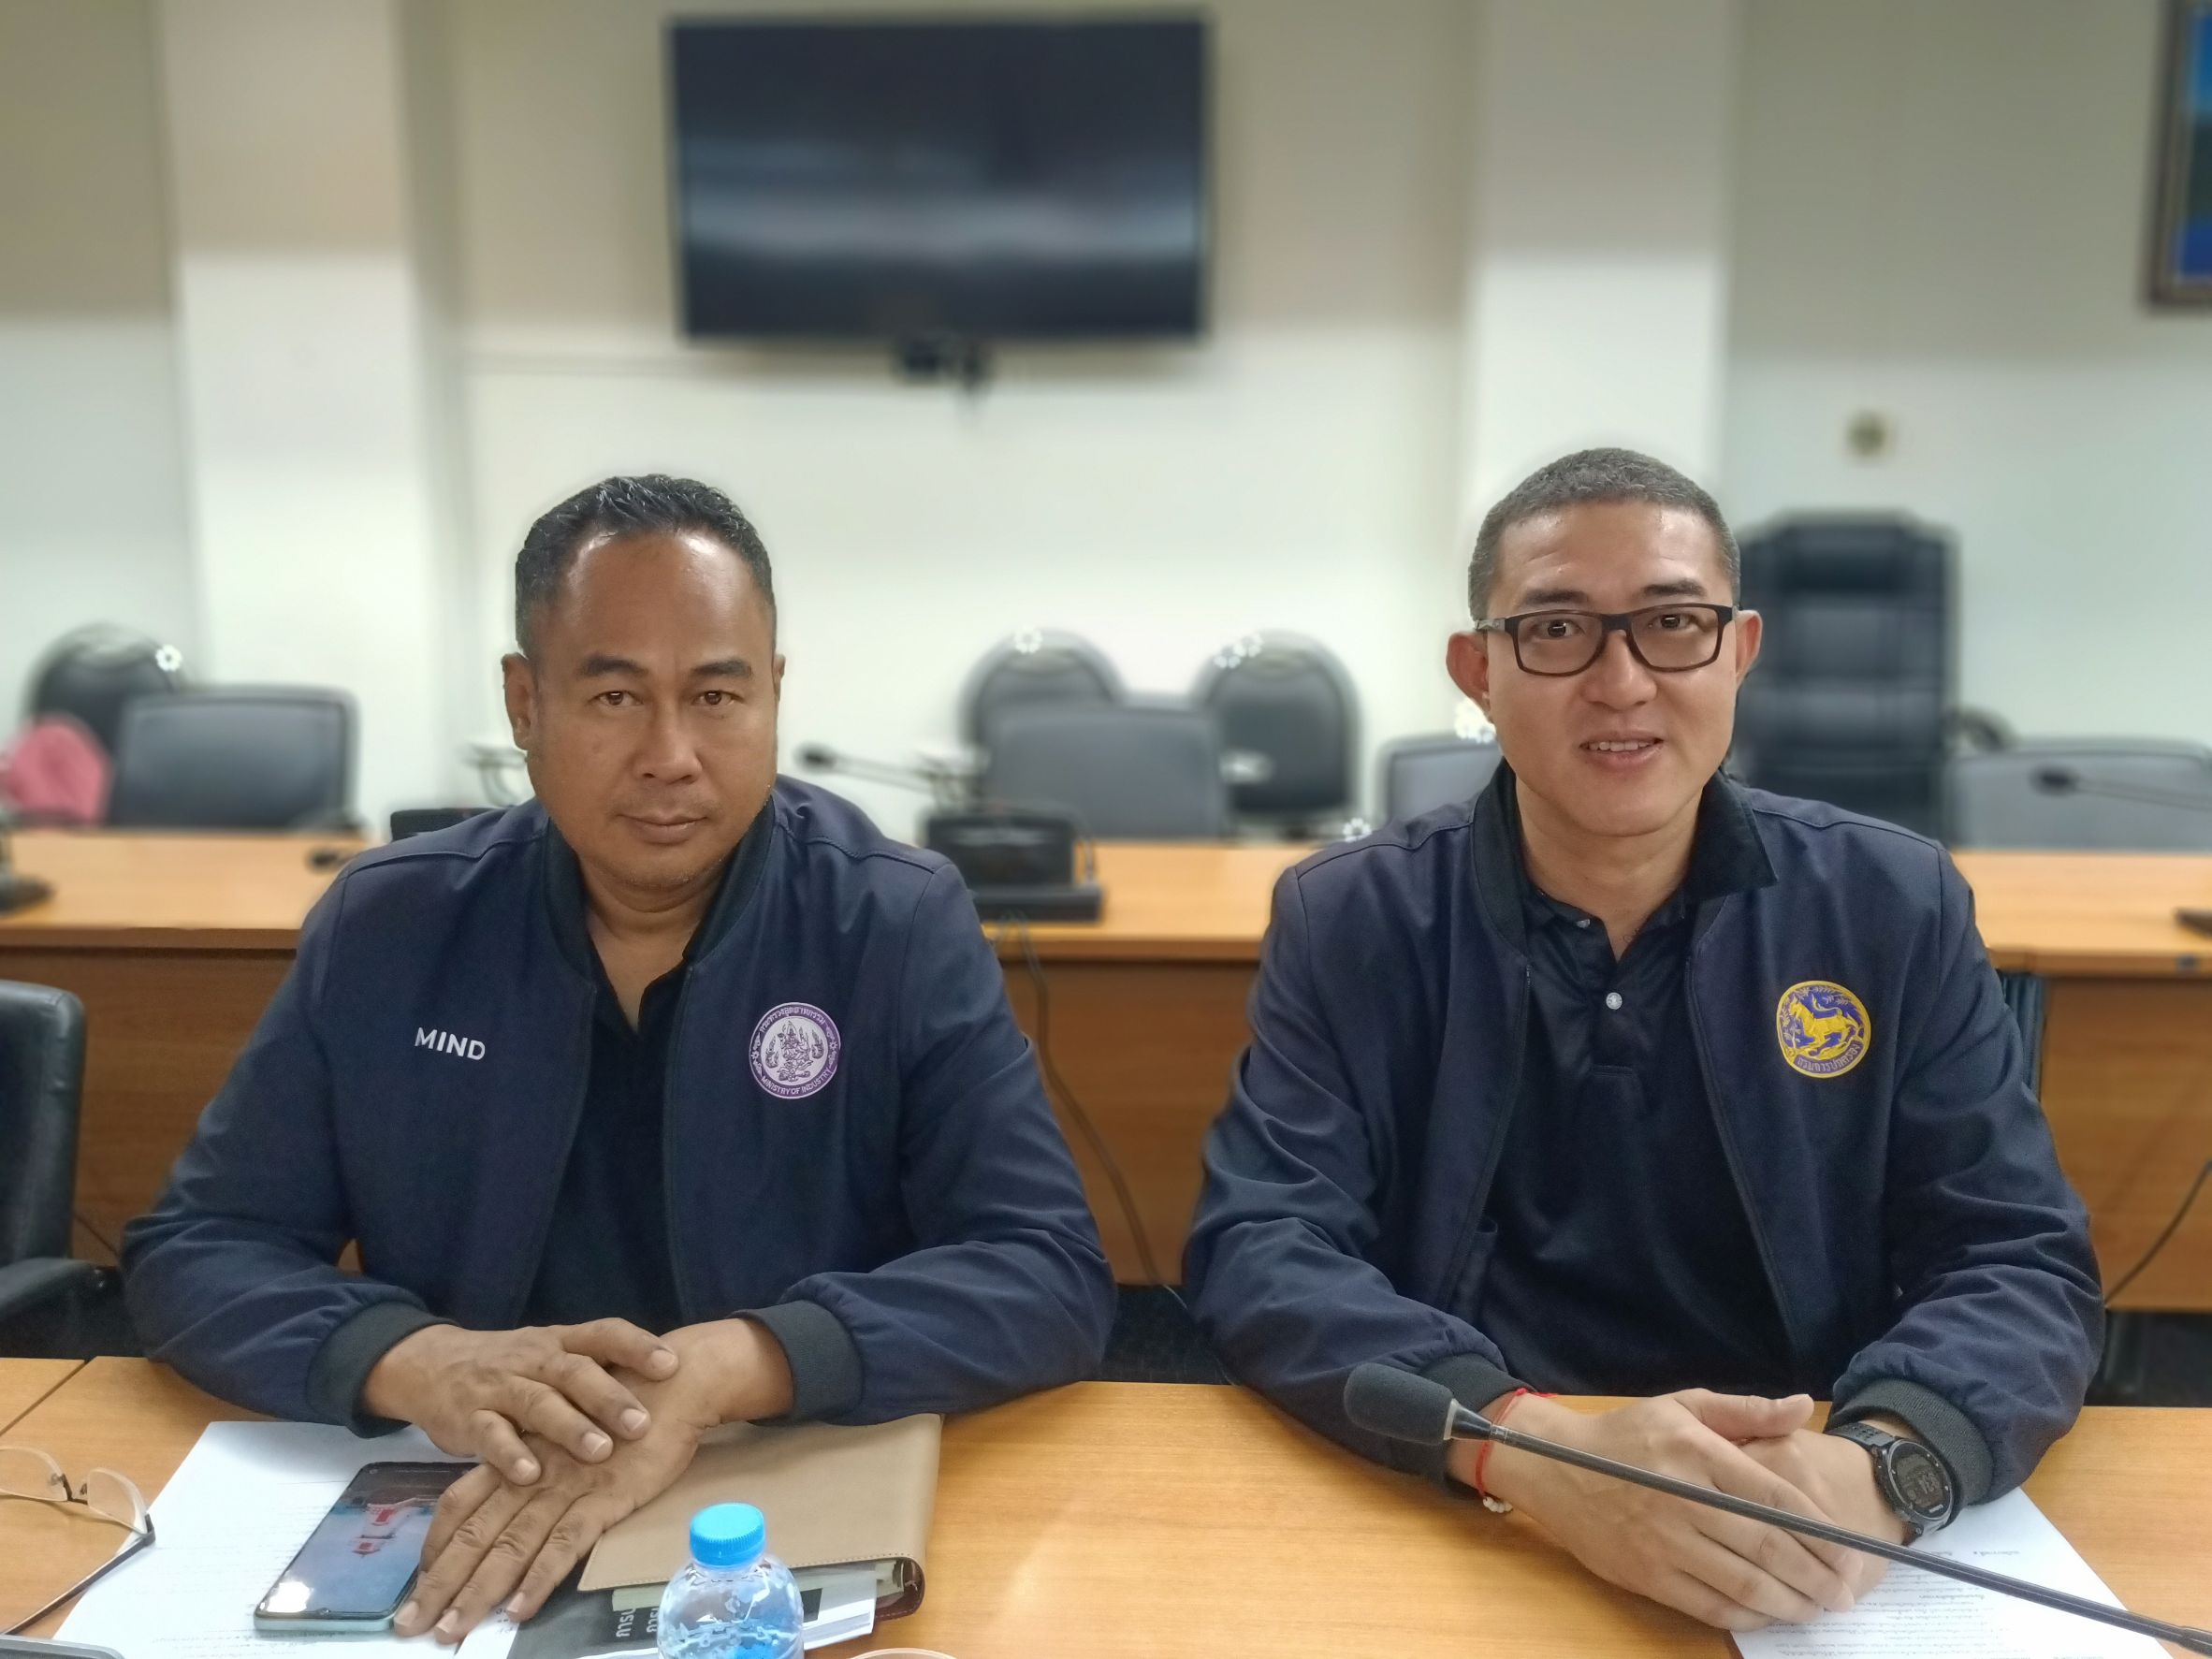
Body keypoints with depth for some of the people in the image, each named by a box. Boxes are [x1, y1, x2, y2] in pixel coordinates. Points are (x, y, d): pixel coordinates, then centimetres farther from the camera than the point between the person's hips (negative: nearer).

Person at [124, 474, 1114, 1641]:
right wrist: (422, 1364, -19)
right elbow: (192, 1251, 2)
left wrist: (723, 1370, -28)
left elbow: (1050, 1275, -14)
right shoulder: (387, 927, -1)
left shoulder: (901, 927, -9)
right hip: (451, 1529, 3)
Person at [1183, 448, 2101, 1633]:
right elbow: (1259, 1249, -10)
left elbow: (2022, 1265, -1)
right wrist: (1528, 1448, -27)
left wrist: (1879, 1467, -22)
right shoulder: (1346, 922, -3)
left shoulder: (1894, 910, 2)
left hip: (1805, 1554, 2)